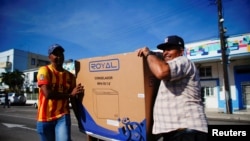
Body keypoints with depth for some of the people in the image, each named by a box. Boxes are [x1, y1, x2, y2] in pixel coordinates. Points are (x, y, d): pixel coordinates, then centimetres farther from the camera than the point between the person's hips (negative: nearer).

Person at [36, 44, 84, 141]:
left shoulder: (70, 76, 7)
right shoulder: (44, 70, -6)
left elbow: (74, 100, 9)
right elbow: (47, 93, -18)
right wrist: (70, 94, -14)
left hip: (63, 116, 2)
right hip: (45, 118, -1)